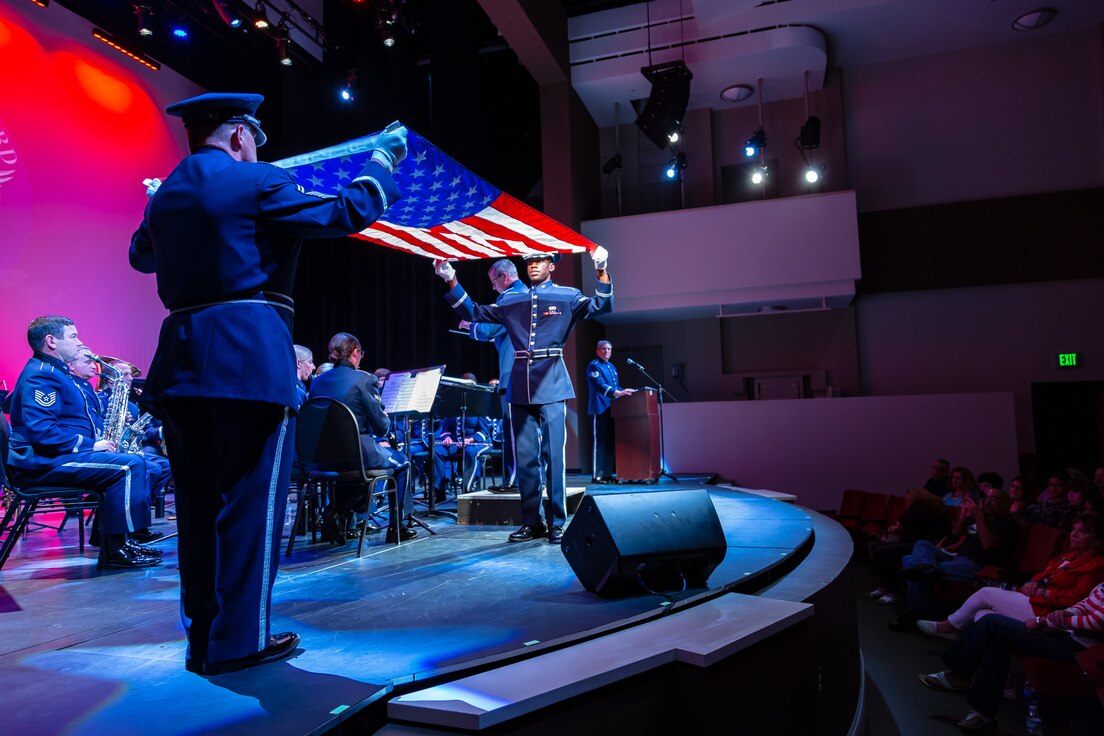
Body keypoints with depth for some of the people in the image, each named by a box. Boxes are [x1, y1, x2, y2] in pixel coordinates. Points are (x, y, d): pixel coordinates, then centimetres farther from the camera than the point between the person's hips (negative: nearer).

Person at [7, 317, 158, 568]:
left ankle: (111, 538, 6)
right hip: (44, 462, -11)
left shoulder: (53, 372, 21)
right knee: (130, 465, -22)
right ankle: (115, 550, -19)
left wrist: (97, 439, 11)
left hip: (59, 455, 11)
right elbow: (41, 431, -26)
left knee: (133, 461, 10)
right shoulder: (41, 375, -14)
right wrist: (90, 444, -19)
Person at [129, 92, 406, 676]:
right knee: (251, 500, -1)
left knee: (198, 502, 12)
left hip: (180, 361, 8)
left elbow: (142, 255, 34)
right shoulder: (255, 182, -3)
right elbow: (346, 212, -3)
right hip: (248, 358, -7)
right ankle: (238, 640, 4)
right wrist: (383, 160, 12)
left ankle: (202, 636, 21)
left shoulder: (166, 193, 17)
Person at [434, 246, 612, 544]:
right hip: (521, 385, 4)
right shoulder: (512, 302, 17)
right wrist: (451, 281, 12)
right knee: (525, 456, 6)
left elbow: (600, 307, -5)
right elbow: (473, 312, 20)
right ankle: (531, 522, 15)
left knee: (554, 454, -6)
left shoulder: (567, 296, 8)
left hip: (551, 384, -4)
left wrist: (601, 273, -18)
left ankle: (557, 522, 3)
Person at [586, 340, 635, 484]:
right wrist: (617, 392, -28)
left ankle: (608, 474, 14)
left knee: (610, 442, 9)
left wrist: (625, 392, 8)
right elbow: (599, 384, -19)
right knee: (600, 442, -10)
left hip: (612, 409, 9)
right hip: (600, 409, -9)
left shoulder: (611, 367, 23)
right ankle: (597, 475, -8)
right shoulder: (594, 366, -5)